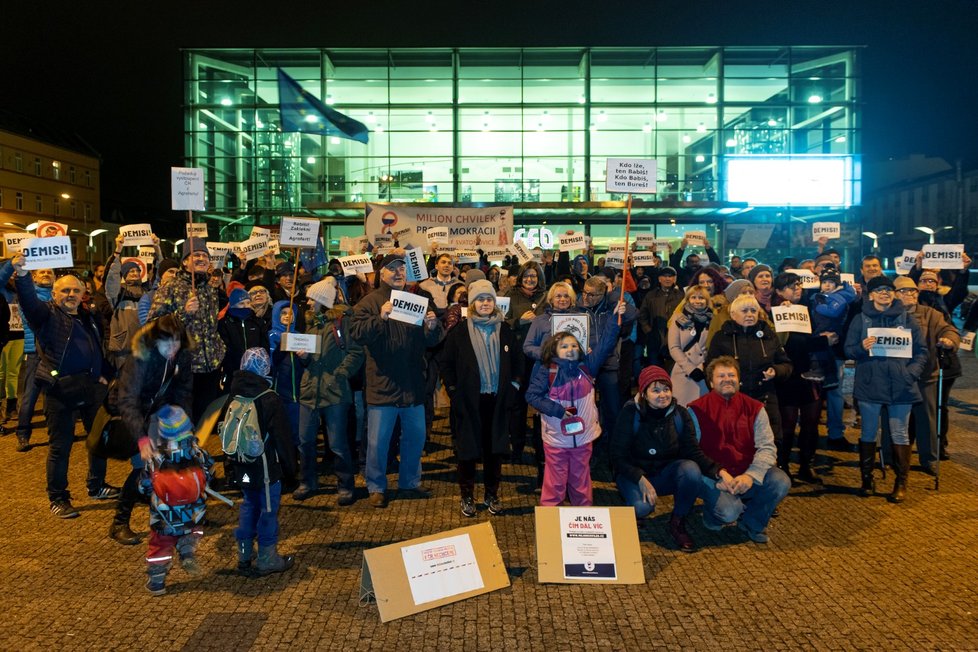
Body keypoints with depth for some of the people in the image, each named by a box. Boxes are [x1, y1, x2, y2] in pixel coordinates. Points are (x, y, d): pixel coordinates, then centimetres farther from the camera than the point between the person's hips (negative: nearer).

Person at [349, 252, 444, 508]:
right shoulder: (370, 302, -2)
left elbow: (432, 341, 8)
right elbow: (356, 333, -16)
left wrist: (432, 327, -14)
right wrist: (380, 318, -30)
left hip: (413, 384, 4)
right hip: (382, 384, -4)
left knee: (416, 436, 14)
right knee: (378, 441, 2)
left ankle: (410, 482, 32)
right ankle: (376, 488, 19)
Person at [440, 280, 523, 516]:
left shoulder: (505, 331, 6)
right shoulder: (459, 333, -2)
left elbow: (518, 361, 12)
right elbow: (445, 363, 1)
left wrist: (512, 388, 3)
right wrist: (454, 391, -5)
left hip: (497, 401, 2)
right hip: (468, 401, -2)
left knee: (495, 448, 9)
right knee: (468, 449, 5)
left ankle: (492, 495, 23)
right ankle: (467, 496, 19)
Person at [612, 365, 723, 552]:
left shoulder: (680, 414, -7)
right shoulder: (630, 414, -16)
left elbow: (694, 452, -9)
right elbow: (619, 456, -14)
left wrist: (718, 471, -27)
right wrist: (641, 480, -29)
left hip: (667, 473, 3)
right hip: (634, 473, -3)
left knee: (691, 469, -29)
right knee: (642, 507, -34)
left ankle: (677, 523, -7)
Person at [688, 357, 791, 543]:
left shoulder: (755, 409, 4)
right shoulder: (697, 410, -4)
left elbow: (767, 447, -6)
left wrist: (751, 475, -23)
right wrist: (718, 475, -22)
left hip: (747, 474, 4)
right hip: (713, 477, -4)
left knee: (780, 482, -22)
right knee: (728, 511, -29)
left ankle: (751, 523, 7)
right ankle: (713, 515, 12)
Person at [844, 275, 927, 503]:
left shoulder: (908, 319, 6)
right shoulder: (860, 319, 4)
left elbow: (921, 350, 6)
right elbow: (848, 350, 2)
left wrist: (912, 373, -8)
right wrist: (862, 348, -18)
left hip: (900, 386, 0)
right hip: (869, 385, 0)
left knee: (900, 435, 3)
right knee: (868, 434, 7)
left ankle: (901, 482, 12)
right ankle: (867, 479, 18)